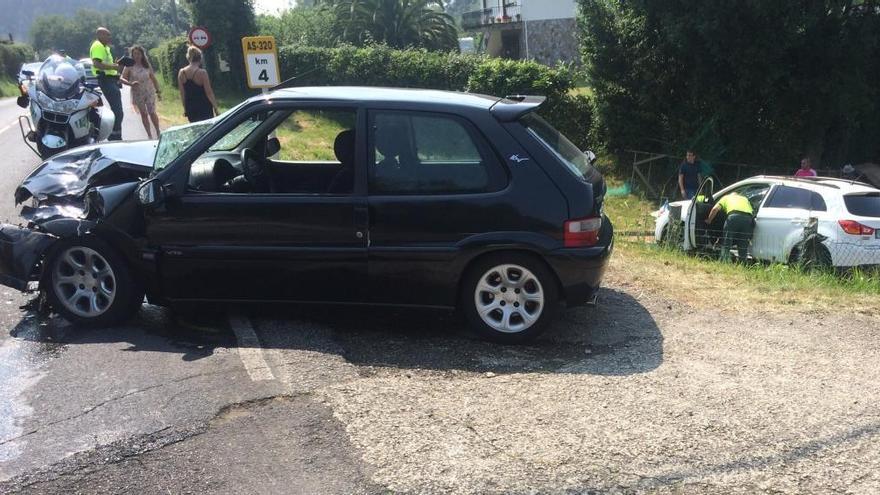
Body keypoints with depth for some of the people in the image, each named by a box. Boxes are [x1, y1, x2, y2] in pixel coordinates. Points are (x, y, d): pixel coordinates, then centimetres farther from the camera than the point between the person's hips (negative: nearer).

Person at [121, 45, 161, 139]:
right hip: (137, 93, 0)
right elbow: (122, 78, -11)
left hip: (149, 92, 0)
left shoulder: (147, 65, 0)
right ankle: (149, 135, 15)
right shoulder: (129, 66, -6)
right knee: (143, 114, 8)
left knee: (152, 113, -4)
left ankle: (158, 132, 10)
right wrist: (131, 83, -29)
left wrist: (158, 91, 6)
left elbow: (153, 79, 7)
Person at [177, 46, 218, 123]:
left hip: (190, 110, 5)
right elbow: (209, 93, -13)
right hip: (204, 109, -5)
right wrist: (215, 107, -4)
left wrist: (185, 109, 16)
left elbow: (182, 94, 6)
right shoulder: (202, 73, -14)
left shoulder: (181, 73, 0)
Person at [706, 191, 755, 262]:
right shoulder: (745, 198, 38)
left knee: (726, 246, 2)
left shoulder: (726, 197, 30)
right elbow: (752, 211, 25)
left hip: (734, 216, -3)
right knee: (743, 246, 12)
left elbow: (715, 209, 18)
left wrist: (708, 221, 28)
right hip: (748, 218, 3)